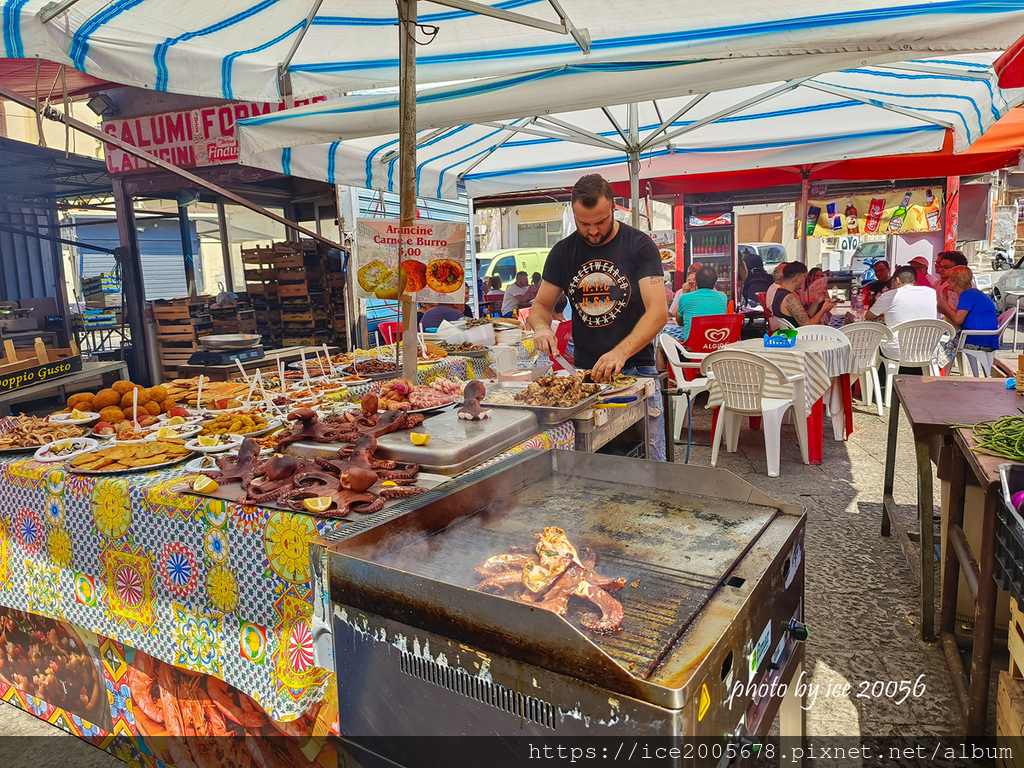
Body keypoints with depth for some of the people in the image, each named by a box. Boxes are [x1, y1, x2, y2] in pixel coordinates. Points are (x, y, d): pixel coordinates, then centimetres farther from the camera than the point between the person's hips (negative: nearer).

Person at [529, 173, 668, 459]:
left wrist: (621, 352, -30)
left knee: (647, 463, -1)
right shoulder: (563, 252, 7)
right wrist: (541, 327, -12)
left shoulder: (640, 245, -5)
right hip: (583, 371, 3)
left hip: (636, 370, -3)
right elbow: (541, 305, 13)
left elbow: (658, 310, -15)